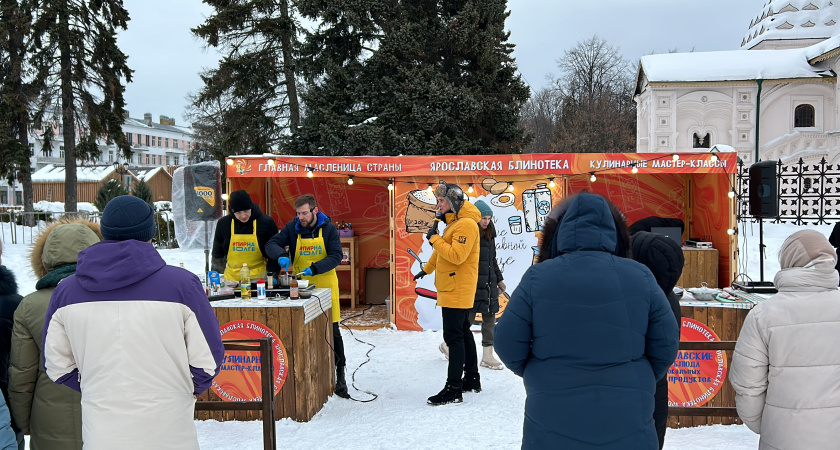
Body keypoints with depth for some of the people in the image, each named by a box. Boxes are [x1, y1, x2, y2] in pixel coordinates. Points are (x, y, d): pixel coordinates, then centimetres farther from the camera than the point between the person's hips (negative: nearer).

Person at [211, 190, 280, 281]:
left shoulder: (267, 223, -4)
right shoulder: (223, 224, 2)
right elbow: (217, 254, 13)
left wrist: (273, 277, -3)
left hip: (258, 278, -2)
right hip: (231, 278, 2)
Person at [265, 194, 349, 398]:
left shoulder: (328, 228, -5)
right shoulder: (292, 227, 0)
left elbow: (336, 256, -11)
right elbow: (271, 244, -3)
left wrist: (315, 268, -27)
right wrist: (282, 255, -25)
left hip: (325, 285, -2)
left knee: (332, 331, 1)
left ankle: (339, 376, 11)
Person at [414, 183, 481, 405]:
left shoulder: (466, 224, -18)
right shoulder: (454, 222, 15)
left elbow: (456, 255, -28)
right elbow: (443, 250, 27)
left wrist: (434, 238, -20)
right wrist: (427, 269, 33)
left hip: (457, 290, -10)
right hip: (453, 289, 10)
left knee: (454, 336, -9)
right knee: (463, 333, 16)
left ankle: (454, 389, -6)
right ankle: (472, 379, 27)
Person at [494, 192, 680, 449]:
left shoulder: (537, 278, -8)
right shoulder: (640, 277, -4)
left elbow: (508, 345, -5)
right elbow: (665, 346, 1)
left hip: (552, 429, -1)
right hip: (628, 428, 1)